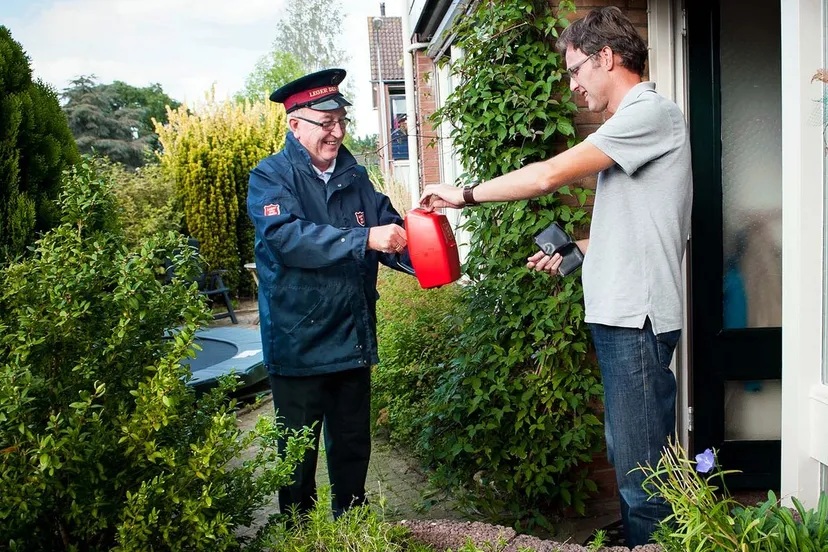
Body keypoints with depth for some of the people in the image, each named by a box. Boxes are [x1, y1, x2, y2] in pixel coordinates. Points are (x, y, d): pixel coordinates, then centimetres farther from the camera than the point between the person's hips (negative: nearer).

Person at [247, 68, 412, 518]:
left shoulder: (354, 175, 8)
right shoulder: (270, 178, -8)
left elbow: (390, 233, 5)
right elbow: (286, 237, -25)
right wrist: (365, 239, -33)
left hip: (354, 340, 5)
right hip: (298, 343, -5)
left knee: (353, 447, 19)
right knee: (299, 454, 10)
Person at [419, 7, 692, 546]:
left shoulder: (651, 112, -11)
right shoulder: (638, 118, 21)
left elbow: (548, 175, -19)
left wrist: (463, 194, -8)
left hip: (637, 316, -11)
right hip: (623, 317, 11)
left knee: (640, 468, -4)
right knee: (630, 455, 18)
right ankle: (640, 540, 31)